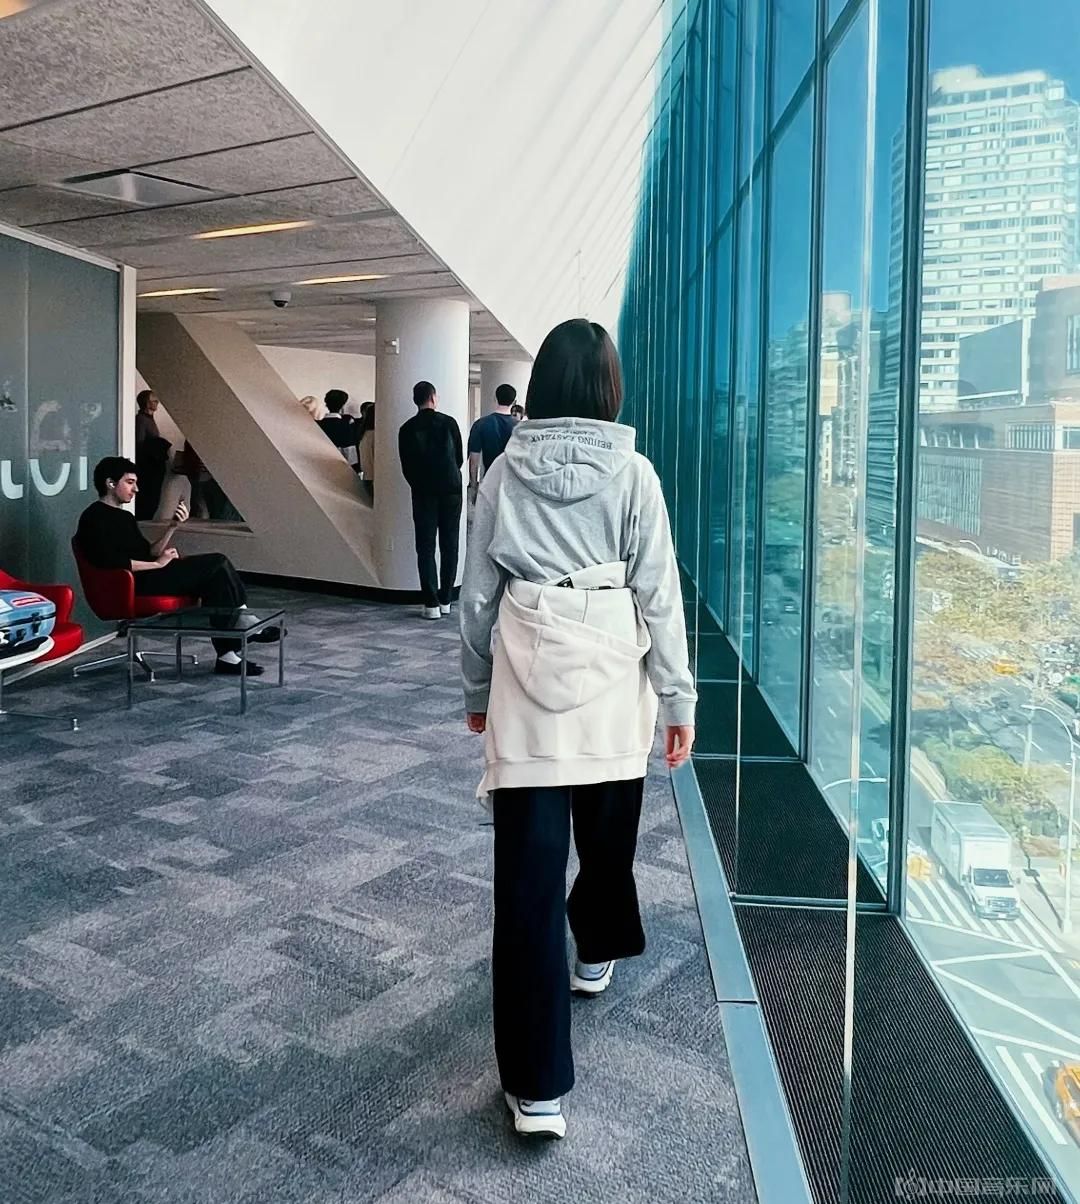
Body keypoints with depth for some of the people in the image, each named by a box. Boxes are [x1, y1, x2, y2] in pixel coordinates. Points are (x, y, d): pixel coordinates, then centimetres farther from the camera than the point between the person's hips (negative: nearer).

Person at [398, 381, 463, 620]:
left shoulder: (407, 429, 0)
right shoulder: (448, 423, -1)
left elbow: (406, 467, 3)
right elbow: (460, 458, 6)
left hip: (423, 493, 0)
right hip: (451, 491, 0)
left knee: (425, 548, 2)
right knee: (449, 546, 8)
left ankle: (431, 603, -4)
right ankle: (445, 600, 11)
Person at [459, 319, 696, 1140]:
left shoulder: (506, 471, 2)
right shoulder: (632, 472, -2)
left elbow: (478, 593, 7)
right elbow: (658, 593, -3)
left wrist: (477, 688, 18)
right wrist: (679, 697, 4)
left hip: (526, 679, 0)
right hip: (611, 679, 0)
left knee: (528, 870, -2)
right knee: (608, 830, 25)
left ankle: (537, 1086, -1)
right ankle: (595, 955, 50)